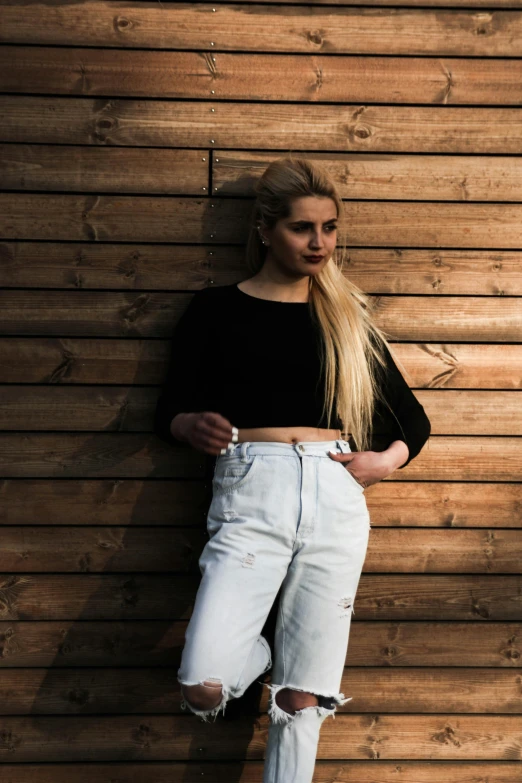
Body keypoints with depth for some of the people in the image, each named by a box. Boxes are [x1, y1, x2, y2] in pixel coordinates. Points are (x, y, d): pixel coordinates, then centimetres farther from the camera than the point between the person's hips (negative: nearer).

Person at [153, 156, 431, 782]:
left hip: (336, 499, 2)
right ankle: (254, 653, 18)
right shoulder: (216, 309, 8)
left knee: (303, 701, 2)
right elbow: (169, 412, 7)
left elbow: (412, 420, 19)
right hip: (249, 495, -2)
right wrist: (193, 426, -16)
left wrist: (386, 461, -1)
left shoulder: (348, 316, 15)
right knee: (203, 690, -15)